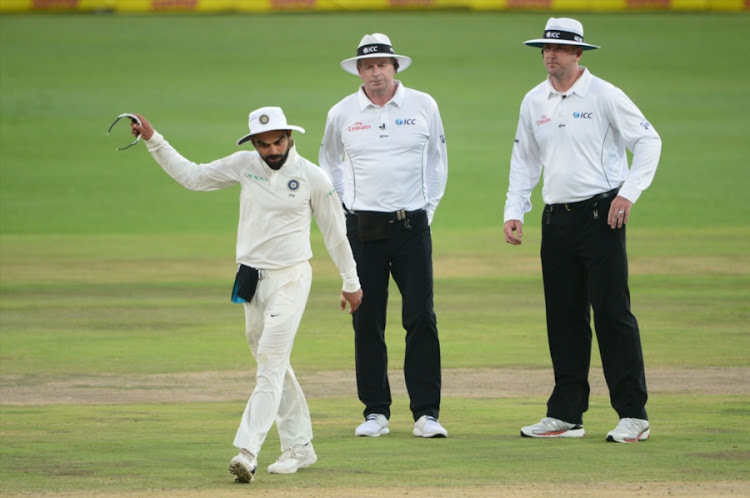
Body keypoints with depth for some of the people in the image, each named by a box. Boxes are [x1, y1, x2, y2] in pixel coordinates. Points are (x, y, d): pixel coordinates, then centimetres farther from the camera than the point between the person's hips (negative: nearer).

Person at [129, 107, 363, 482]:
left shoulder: (312, 177, -8)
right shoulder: (243, 165, 2)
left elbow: (335, 232, 1)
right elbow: (192, 176, 7)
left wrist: (351, 282, 7)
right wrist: (153, 141, -1)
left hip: (290, 279, -5)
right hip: (252, 279, 6)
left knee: (271, 364, -14)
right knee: (273, 366, 12)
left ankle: (248, 451, -22)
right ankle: (299, 447, 23)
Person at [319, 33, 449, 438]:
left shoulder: (423, 107, 3)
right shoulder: (341, 114, 4)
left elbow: (437, 159, 15)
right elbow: (329, 161, 21)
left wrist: (429, 207, 10)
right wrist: (341, 206, 12)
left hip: (412, 225, -1)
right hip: (363, 226, 1)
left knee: (421, 319, -6)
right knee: (367, 321, 1)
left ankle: (426, 412, -3)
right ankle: (375, 412, 9)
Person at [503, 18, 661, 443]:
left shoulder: (604, 96, -5)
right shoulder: (534, 102, 11)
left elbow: (648, 140, -5)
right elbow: (524, 160, 20)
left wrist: (629, 192, -14)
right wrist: (515, 211, 11)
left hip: (600, 216, -6)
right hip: (556, 218, 6)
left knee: (612, 313, -9)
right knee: (564, 317, 8)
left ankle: (633, 415, -7)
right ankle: (567, 414, 13)